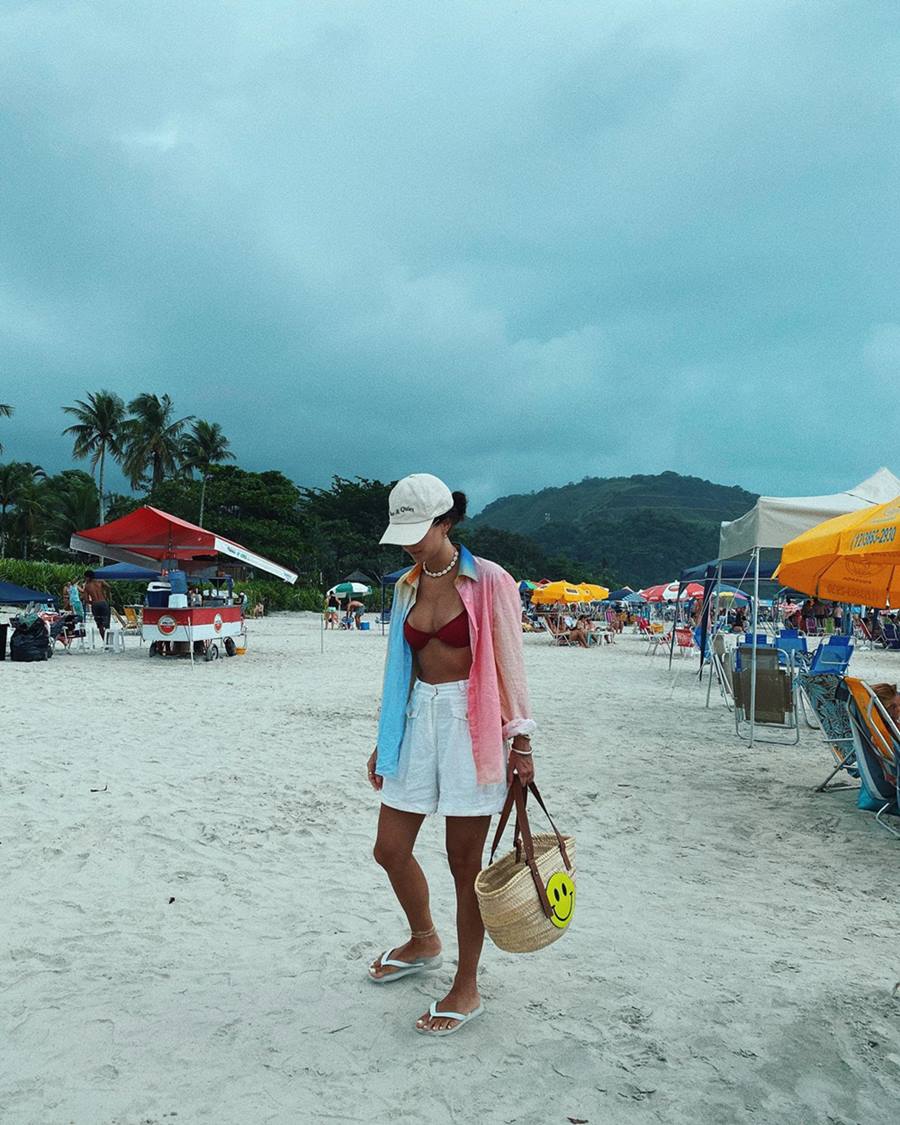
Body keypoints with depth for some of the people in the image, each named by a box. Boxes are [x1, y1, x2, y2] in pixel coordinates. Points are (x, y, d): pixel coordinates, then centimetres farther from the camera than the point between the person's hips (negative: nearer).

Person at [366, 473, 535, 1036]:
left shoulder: (489, 582, -8)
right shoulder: (407, 587, 10)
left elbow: (509, 665, -6)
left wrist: (520, 740, -7)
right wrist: (386, 740, 16)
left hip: (471, 722, -6)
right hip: (418, 720, 6)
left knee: (464, 859, 1)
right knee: (391, 848, 9)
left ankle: (467, 988, 20)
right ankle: (424, 942, 38)